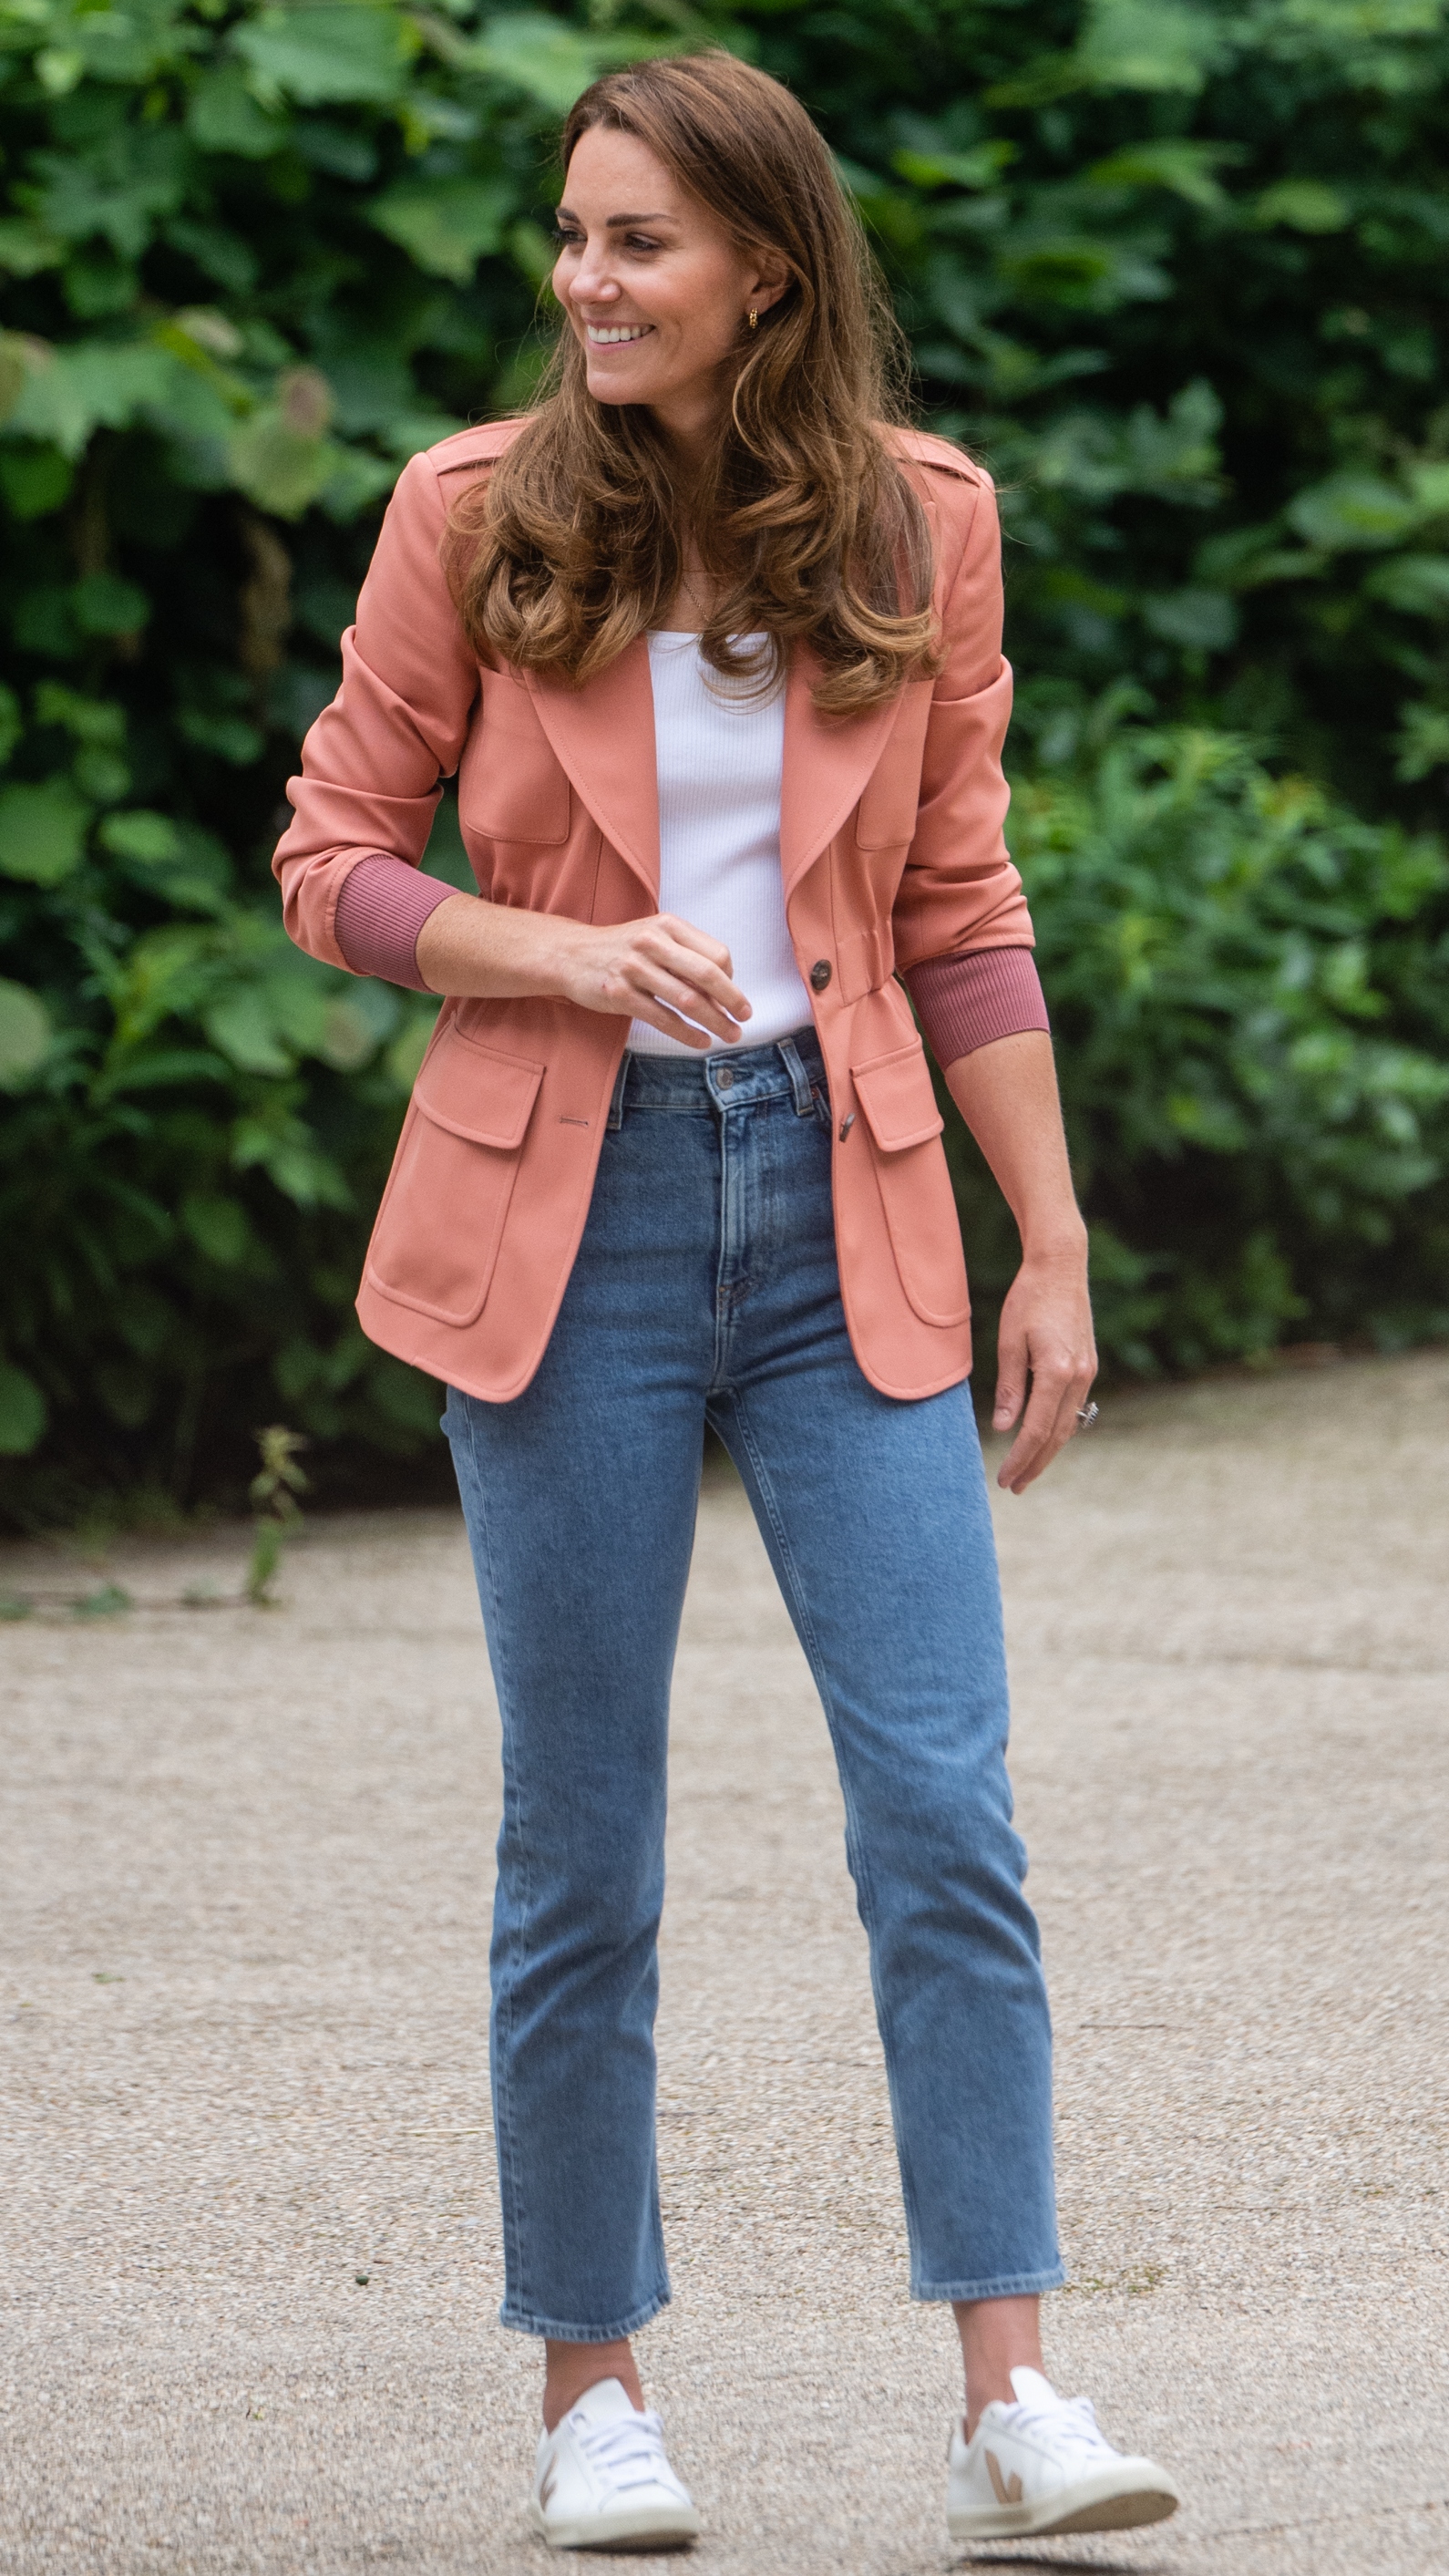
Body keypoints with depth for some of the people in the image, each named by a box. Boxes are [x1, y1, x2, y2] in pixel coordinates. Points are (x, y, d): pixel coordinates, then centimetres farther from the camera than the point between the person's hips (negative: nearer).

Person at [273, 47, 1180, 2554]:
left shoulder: (918, 520, 2)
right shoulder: (475, 514, -2)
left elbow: (962, 911, 8)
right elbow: (330, 862, 3)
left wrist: (1056, 1248, 5)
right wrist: (560, 957, -15)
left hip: (842, 1212, 1)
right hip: (566, 1210, -1)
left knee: (946, 1806, -9)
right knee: (583, 1848, 4)